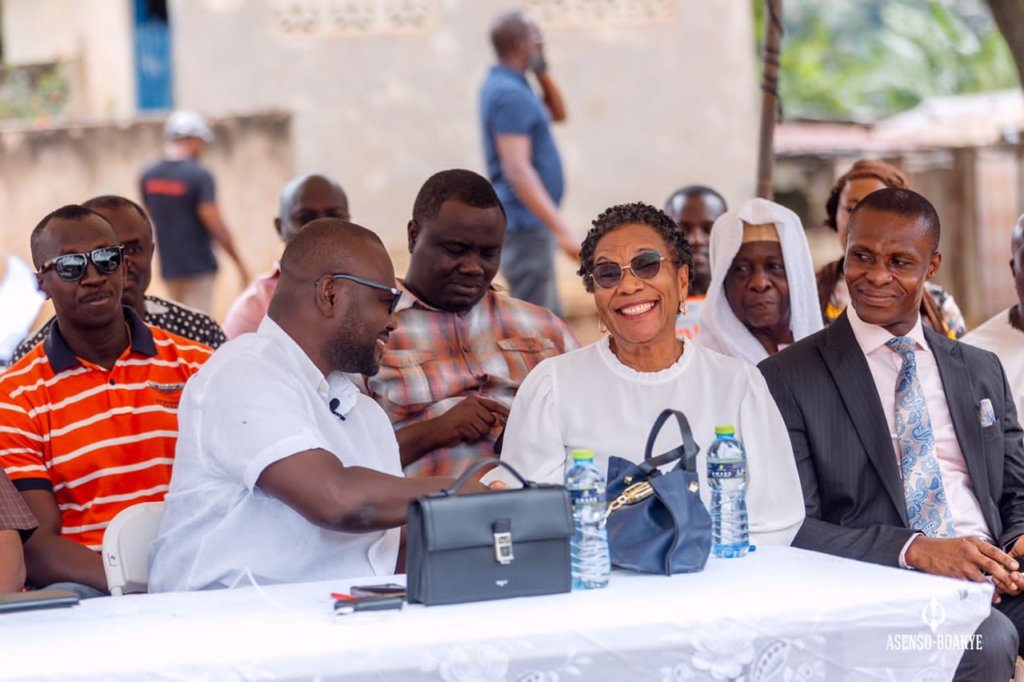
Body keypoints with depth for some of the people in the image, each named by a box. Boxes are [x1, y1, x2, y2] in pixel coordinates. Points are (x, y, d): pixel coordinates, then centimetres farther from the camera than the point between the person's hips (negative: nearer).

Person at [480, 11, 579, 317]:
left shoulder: (502, 86, 13)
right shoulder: (510, 94, -18)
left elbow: (557, 114, 28)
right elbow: (517, 171, -26)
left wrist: (542, 72, 11)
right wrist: (563, 231, -30)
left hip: (531, 224, 11)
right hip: (526, 225, -11)